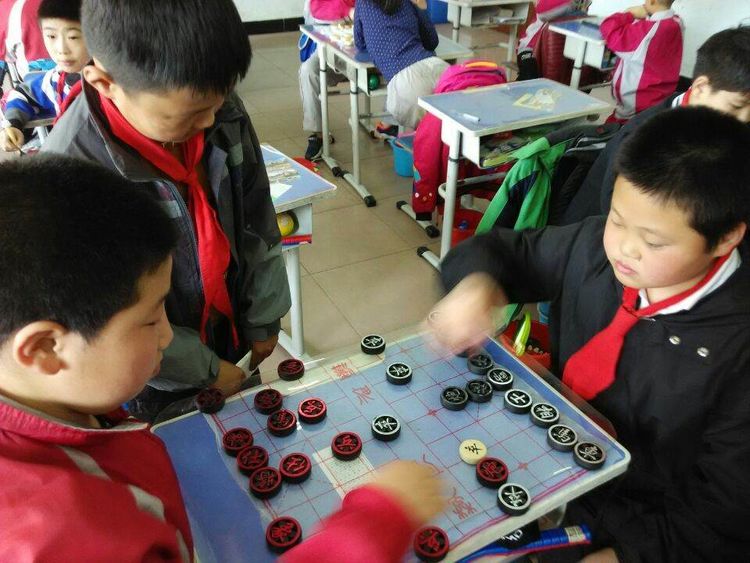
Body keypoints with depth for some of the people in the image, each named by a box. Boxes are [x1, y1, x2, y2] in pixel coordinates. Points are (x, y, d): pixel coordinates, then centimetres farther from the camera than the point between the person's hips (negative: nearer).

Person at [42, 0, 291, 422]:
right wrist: (204, 369, -12)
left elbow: (258, 227, -5)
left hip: (231, 333, 4)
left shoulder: (223, 112, -17)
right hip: (159, 377, -4)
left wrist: (262, 320, 1)